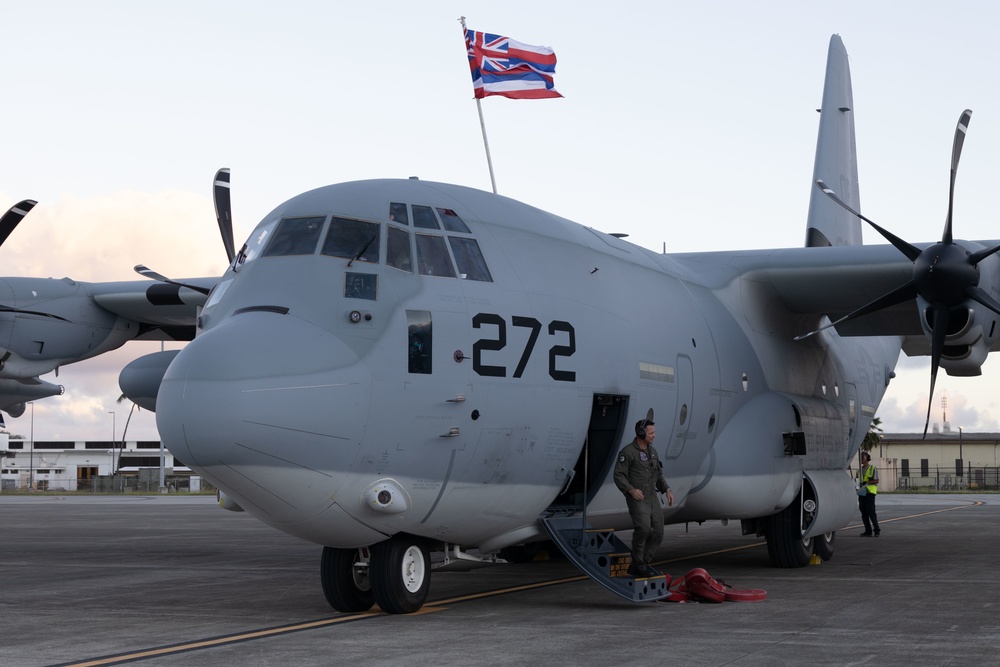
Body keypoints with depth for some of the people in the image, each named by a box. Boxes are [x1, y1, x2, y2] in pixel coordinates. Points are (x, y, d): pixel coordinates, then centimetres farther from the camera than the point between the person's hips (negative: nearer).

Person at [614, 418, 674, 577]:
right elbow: (619, 476, -12)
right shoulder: (627, 452, -9)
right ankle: (638, 561, -8)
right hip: (636, 498, -7)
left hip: (652, 498, 7)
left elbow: (658, 475, 20)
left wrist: (667, 490, 4)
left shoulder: (652, 451, 14)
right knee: (643, 528, -28)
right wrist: (631, 490, -27)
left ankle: (637, 567, 9)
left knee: (657, 533, 0)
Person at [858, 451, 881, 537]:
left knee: (871, 512, -11)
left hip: (870, 493, -6)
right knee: (864, 513, 2)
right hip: (861, 493, 6)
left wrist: (867, 482, -21)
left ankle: (877, 530, -2)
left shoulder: (873, 469, -1)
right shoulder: (860, 470, 17)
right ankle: (868, 531, 5)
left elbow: (876, 481, -9)